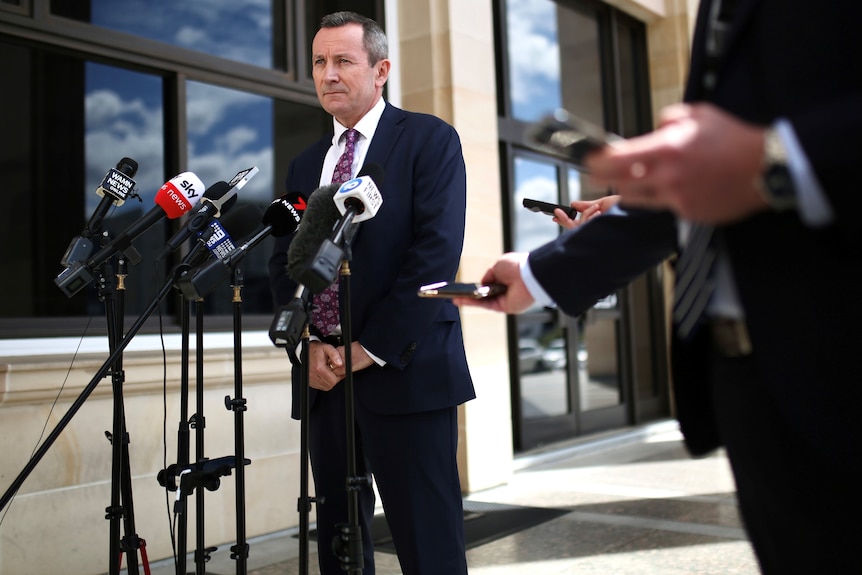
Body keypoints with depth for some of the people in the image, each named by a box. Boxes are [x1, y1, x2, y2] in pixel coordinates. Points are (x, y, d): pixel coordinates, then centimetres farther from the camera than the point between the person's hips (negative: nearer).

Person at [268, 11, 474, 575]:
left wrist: (371, 348, -13)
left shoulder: (430, 139, 1)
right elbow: (283, 266, 14)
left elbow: (437, 252, -10)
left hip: (405, 371, -5)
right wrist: (309, 343, -3)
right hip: (326, 379, 6)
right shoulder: (305, 164, 19)